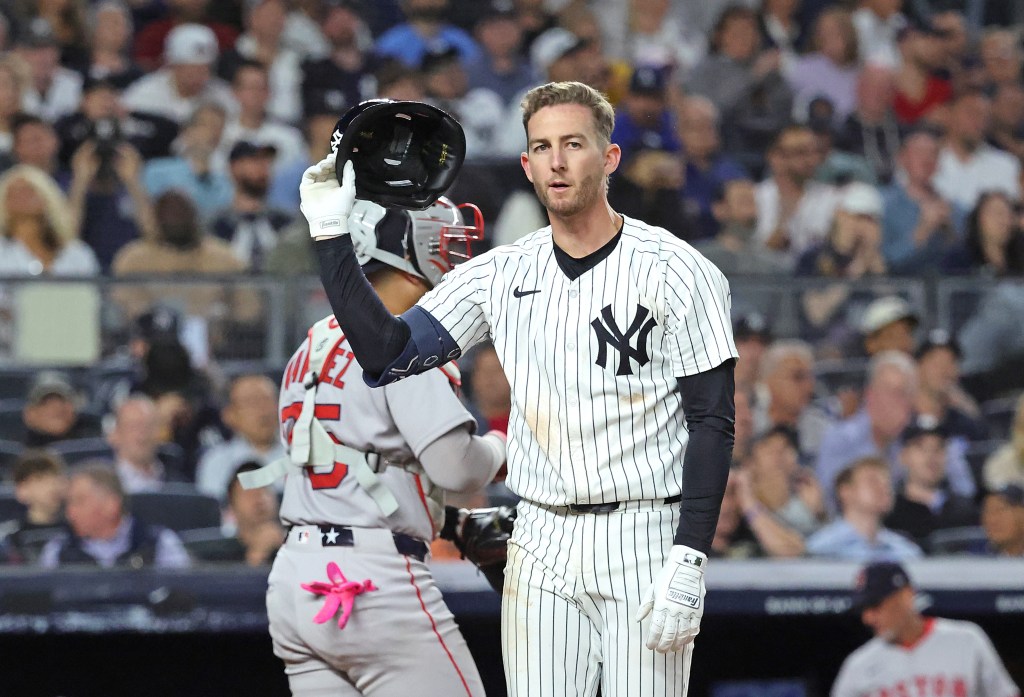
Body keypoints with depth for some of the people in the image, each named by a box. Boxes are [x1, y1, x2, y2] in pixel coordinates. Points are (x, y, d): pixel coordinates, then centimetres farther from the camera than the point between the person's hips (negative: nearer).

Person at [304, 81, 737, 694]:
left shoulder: (677, 272, -5)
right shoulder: (500, 276, 8)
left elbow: (712, 424, -7)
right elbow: (386, 356, 2)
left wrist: (689, 560, -15)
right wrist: (332, 235, -4)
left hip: (644, 545, -4)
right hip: (542, 550, 4)